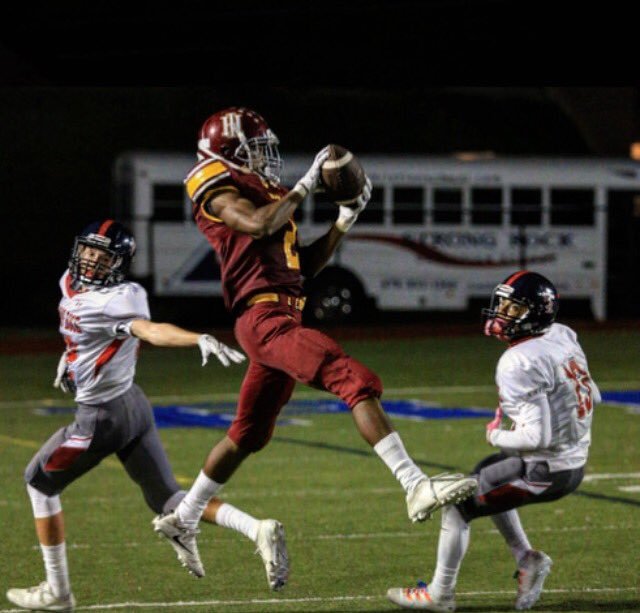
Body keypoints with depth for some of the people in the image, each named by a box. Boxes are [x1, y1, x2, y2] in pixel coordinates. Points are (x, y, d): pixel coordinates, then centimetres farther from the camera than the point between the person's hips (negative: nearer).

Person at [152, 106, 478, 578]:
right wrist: (307, 185, -13)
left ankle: (183, 521, 29)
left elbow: (305, 265, 25)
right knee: (358, 381, -23)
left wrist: (345, 220, 17)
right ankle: (417, 489, -33)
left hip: (283, 319, 10)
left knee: (248, 435, 18)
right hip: (265, 317, -10)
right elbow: (259, 224, -23)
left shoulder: (263, 193, 25)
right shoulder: (219, 193, -1)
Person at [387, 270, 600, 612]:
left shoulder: (519, 363, -24)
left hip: (544, 471, -9)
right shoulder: (563, 337, 1)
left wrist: (497, 436, -10)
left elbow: (537, 437, -27)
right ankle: (526, 559, 24)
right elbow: (592, 397, 13)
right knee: (484, 479, 29)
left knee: (458, 505, 4)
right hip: (576, 464, 9)